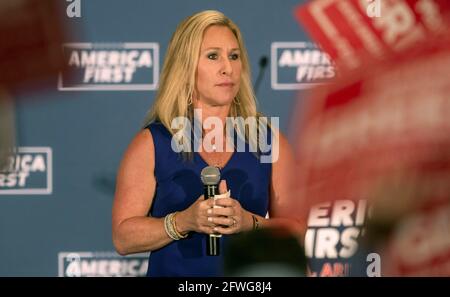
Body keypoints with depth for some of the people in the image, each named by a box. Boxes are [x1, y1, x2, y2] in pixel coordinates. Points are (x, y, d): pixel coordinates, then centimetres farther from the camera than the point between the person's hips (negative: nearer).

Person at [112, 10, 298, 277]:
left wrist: (250, 223, -12)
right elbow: (123, 237, -3)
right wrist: (183, 222, -15)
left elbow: (296, 229, 4)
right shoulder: (150, 144, 2)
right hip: (174, 271, 0)